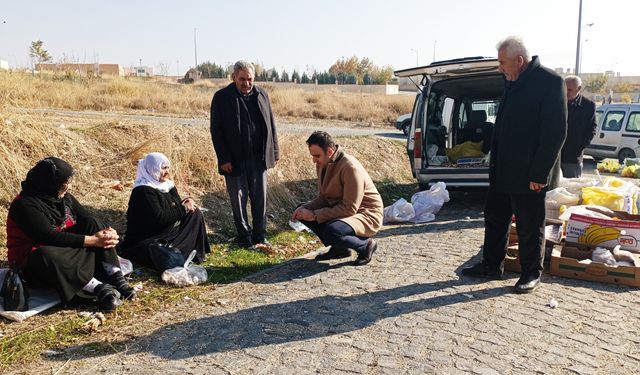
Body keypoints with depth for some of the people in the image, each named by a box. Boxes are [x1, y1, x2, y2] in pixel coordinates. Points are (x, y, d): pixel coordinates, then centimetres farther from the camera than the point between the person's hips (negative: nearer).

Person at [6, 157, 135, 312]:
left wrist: (107, 232, -24)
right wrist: (93, 240, -32)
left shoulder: (65, 197, 4)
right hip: (34, 263, -6)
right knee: (47, 255, -41)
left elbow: (88, 219, -1)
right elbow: (51, 237, -28)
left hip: (67, 252, 7)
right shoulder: (24, 205, -18)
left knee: (93, 224, -17)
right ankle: (98, 288, -40)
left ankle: (116, 280, -29)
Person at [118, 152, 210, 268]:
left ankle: (197, 253, 1)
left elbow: (176, 207, 14)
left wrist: (186, 203, -11)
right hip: (146, 241, -10)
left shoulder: (167, 184, 7)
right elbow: (159, 218, -27)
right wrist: (184, 209, -19)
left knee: (195, 212, 1)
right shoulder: (143, 191, -19)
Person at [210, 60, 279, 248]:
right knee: (238, 200, 6)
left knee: (260, 198, 9)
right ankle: (244, 236, 19)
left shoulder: (262, 95, 8)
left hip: (259, 158, 3)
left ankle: (260, 236, 20)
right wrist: (224, 159, -11)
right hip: (235, 160, -3)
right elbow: (216, 130, -5)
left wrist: (274, 153, 8)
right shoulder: (222, 97, -3)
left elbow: (271, 125, 12)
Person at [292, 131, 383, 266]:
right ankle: (338, 248, 4)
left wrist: (315, 215, -27)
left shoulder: (350, 168, -26)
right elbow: (323, 198, 6)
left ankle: (366, 245, -5)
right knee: (302, 212, -2)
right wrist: (304, 208, -13)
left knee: (331, 232, -36)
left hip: (366, 215, -9)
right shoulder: (323, 165, 0)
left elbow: (349, 209, -27)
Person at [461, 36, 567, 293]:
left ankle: (531, 273, 22)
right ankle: (491, 265, 28)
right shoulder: (512, 82, 10)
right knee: (495, 217, 14)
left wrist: (539, 174, -19)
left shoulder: (550, 82, -14)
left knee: (529, 226, 5)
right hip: (502, 170, 8)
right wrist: (494, 161, 12)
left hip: (529, 174, -8)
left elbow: (556, 132, -17)